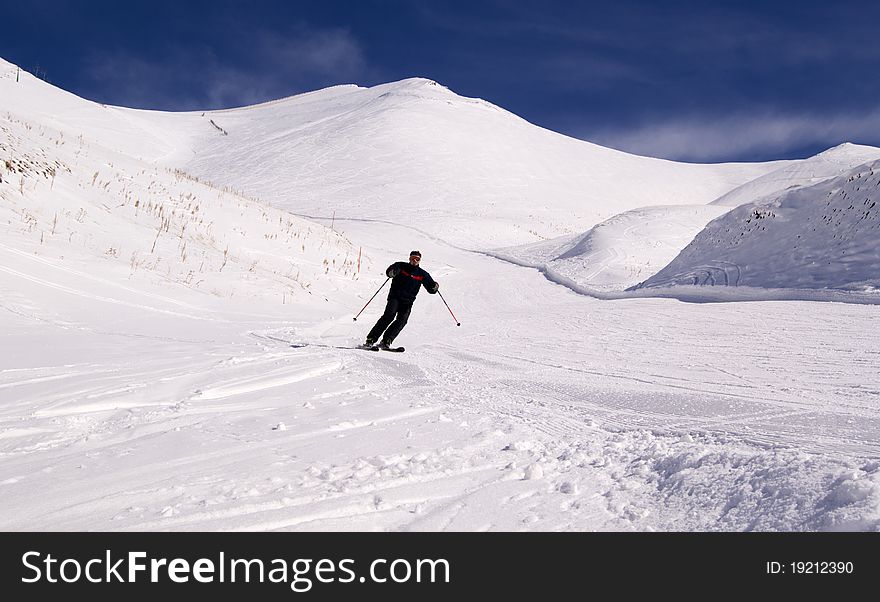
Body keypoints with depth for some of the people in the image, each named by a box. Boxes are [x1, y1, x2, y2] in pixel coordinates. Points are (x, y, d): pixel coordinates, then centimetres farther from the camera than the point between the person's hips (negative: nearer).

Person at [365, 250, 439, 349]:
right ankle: (371, 339, -19)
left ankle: (386, 341, -16)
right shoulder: (401, 266, 5)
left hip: (407, 302, 3)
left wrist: (435, 286, -12)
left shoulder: (422, 274, 11)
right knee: (389, 316, -21)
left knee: (401, 321, -17)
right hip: (395, 297, -3)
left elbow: (431, 289, 11)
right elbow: (389, 271, -11)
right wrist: (391, 272, -34)